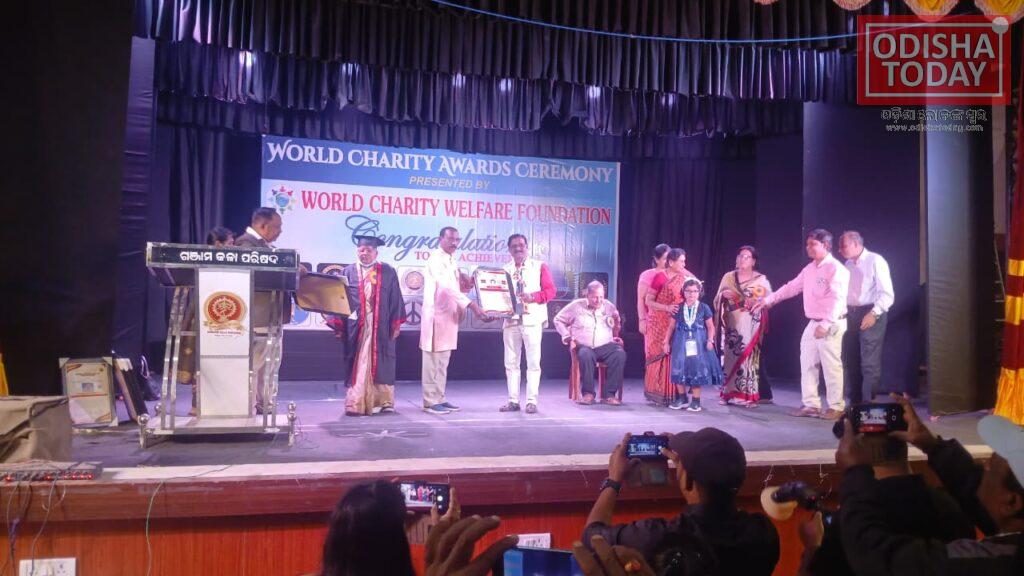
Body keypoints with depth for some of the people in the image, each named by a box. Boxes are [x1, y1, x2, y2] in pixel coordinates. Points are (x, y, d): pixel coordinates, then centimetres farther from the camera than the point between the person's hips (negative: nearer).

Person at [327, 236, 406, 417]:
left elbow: (395, 300, 5)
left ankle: (385, 401, 15)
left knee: (380, 364, 5)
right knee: (357, 364, 1)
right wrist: (338, 326, -3)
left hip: (381, 327, 0)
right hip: (356, 326, 0)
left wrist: (396, 325, 0)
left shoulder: (388, 272, 7)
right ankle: (356, 404, 5)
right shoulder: (347, 272, 7)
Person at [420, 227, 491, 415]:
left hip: (449, 315, 9)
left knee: (443, 359, 12)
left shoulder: (451, 260, 16)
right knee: (433, 359, -4)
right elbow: (447, 287, -24)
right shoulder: (436, 259, -13)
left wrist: (465, 280, -1)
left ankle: (439, 398, 18)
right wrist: (471, 304, -31)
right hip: (436, 315, -9)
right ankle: (430, 401, 1)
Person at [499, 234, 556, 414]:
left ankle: (532, 401, 0)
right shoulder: (505, 270, 15)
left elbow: (550, 290, -1)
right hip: (510, 319, 3)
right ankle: (513, 400, 10)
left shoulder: (539, 266, 5)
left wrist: (533, 297, -17)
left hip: (532, 319, -3)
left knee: (533, 361, -4)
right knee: (511, 362, 4)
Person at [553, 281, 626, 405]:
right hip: (583, 346, -2)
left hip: (605, 346, 2)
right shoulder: (576, 306, 6)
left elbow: (617, 327, 28)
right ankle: (588, 393, -23)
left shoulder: (609, 307, 14)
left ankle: (609, 394, -26)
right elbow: (558, 319, 13)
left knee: (620, 354, -30)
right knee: (586, 355, -39)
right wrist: (568, 338, 4)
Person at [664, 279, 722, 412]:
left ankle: (696, 401, 10)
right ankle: (682, 398, 16)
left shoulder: (704, 308, 1)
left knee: (697, 370, -1)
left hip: (698, 343, -1)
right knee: (679, 369, 1)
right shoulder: (678, 308, 4)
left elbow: (710, 327, 5)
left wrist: (710, 340, -8)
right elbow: (672, 326, 10)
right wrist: (666, 342, 8)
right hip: (681, 343, 2)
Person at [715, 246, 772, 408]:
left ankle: (749, 395, -3)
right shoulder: (728, 277, 12)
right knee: (729, 355, 1)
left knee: (749, 356, -7)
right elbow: (718, 300, 14)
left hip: (750, 326, -3)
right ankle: (729, 393, 7)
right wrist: (723, 294, -9)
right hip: (731, 324, 3)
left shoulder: (761, 280, 4)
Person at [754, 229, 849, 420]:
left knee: (831, 366, -2)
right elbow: (791, 287, 19)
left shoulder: (836, 269, -12)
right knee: (807, 365, 10)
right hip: (813, 324, 9)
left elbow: (837, 300, -19)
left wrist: (826, 324, -26)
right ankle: (811, 405, 18)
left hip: (831, 325, -9)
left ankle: (836, 407, 9)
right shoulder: (810, 269, 14)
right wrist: (768, 300, 14)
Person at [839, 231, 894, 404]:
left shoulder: (875, 261, -6)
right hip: (850, 315, 7)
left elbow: (887, 294, -11)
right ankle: (855, 403, 18)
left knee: (870, 363, -8)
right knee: (850, 362, 8)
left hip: (871, 315, -7)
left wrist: (874, 313, -19)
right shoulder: (848, 265, 14)